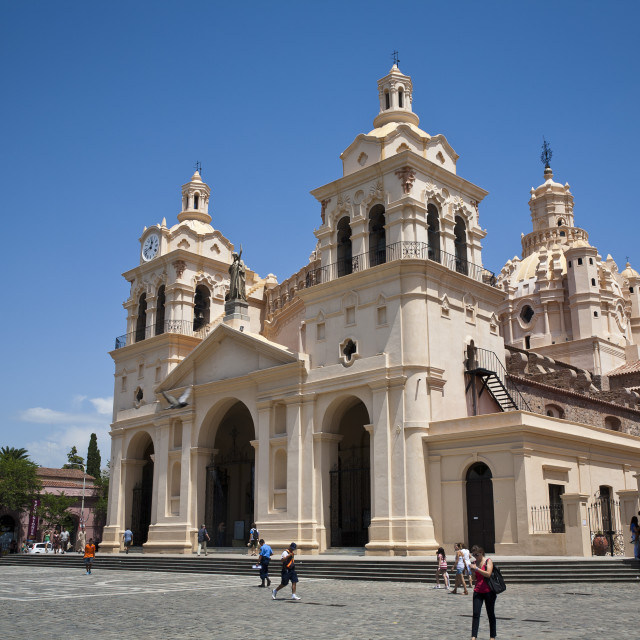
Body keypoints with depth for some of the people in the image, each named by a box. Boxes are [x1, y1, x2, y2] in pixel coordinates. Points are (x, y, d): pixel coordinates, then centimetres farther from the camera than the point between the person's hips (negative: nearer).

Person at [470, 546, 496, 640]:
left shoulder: (488, 561, -5)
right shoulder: (474, 562, 8)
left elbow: (488, 574, -20)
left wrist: (476, 568, -22)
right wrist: (470, 570, -3)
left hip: (488, 591, -3)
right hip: (478, 591, 3)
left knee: (491, 614, 8)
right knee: (476, 614, -7)